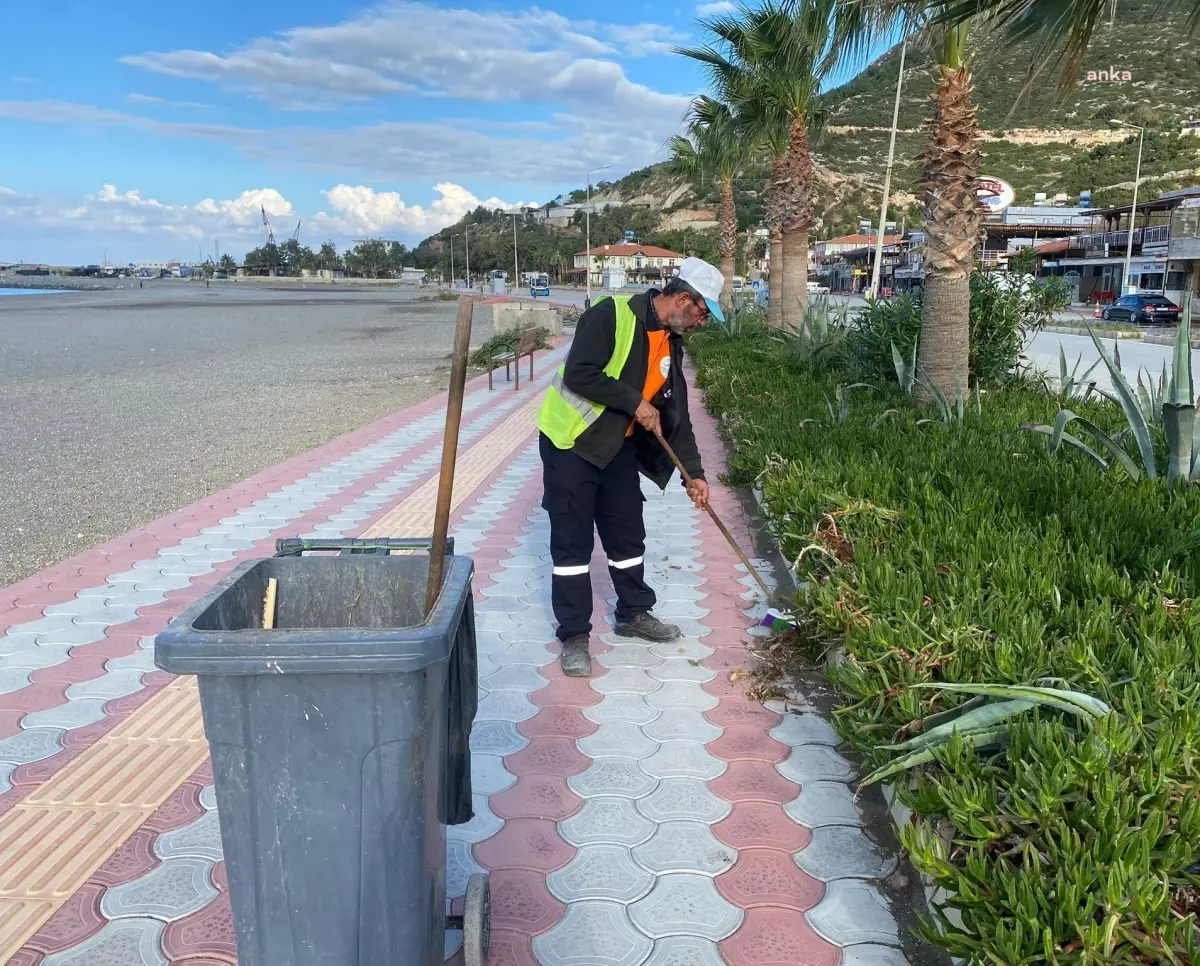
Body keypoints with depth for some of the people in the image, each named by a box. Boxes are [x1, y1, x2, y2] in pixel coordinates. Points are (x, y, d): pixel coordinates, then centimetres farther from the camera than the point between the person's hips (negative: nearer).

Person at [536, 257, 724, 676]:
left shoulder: (671, 344, 5)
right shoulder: (613, 313, -20)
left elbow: (676, 414, 9)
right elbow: (578, 373, -28)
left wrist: (693, 472, 6)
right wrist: (634, 402, -21)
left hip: (618, 446, 8)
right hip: (569, 439, -8)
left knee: (628, 533, 14)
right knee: (572, 541, -2)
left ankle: (633, 613, 32)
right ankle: (574, 634, 7)